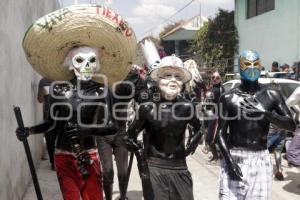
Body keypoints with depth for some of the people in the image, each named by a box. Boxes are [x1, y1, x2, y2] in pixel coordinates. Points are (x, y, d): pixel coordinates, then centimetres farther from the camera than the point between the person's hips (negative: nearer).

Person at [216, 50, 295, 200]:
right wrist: (229, 160, -13)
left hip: (261, 160, 2)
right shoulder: (228, 97, 1)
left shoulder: (272, 95, 5)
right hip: (234, 157, -1)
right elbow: (221, 132, 1)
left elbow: (292, 125, -2)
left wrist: (264, 113, -17)